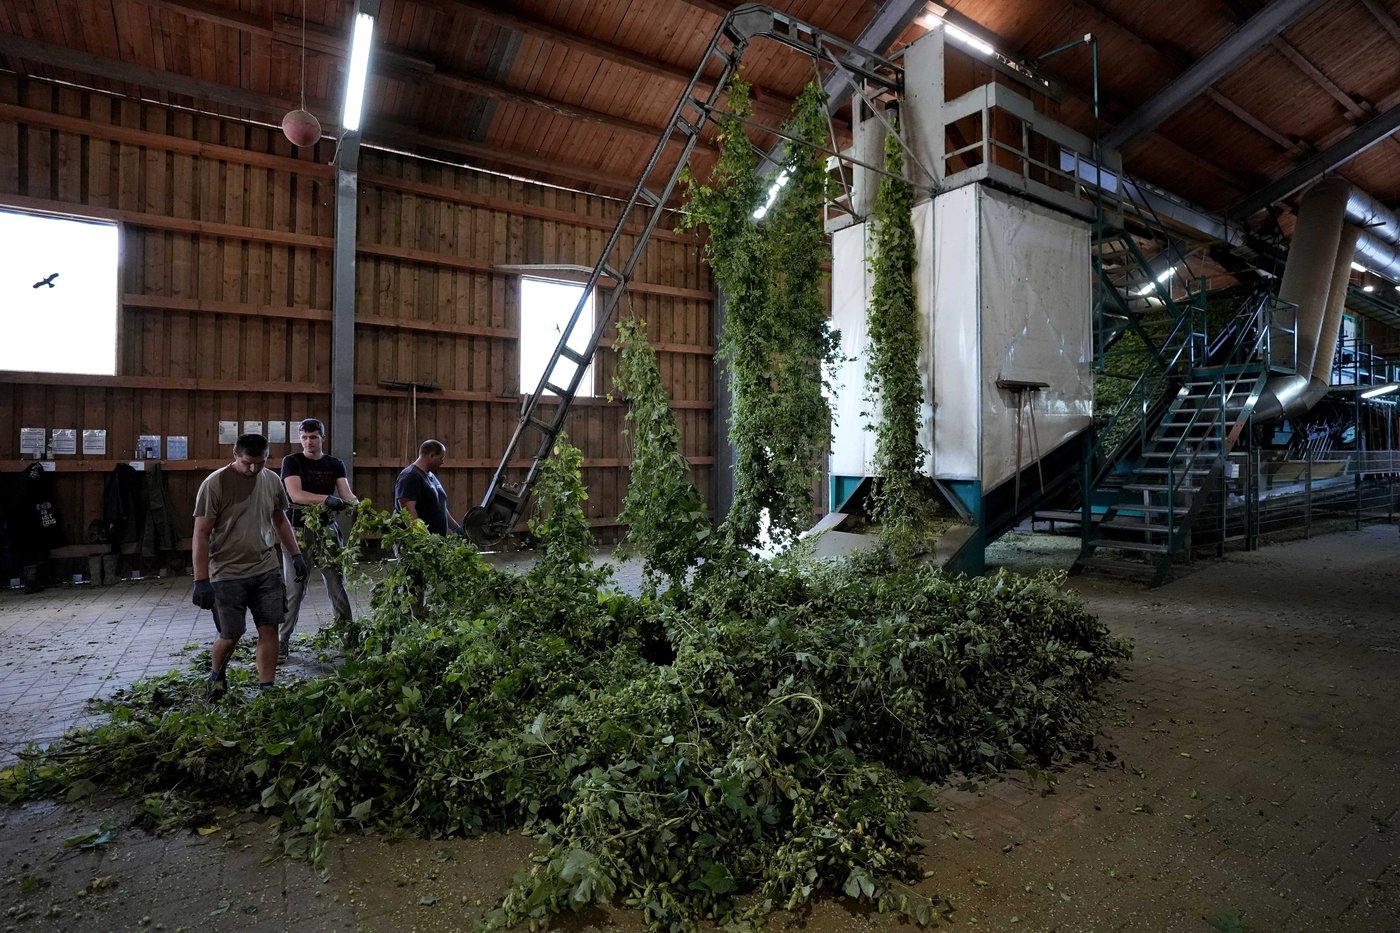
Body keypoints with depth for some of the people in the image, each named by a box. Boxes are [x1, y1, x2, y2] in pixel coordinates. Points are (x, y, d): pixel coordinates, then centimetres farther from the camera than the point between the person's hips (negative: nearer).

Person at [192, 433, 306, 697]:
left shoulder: (272, 481, 3)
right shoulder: (215, 484, -12)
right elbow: (201, 534, -11)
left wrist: (296, 555, 14)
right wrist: (201, 580, -14)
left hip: (267, 571, 4)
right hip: (228, 574, -4)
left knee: (269, 629, 2)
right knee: (230, 634, 6)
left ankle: (267, 689, 12)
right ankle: (216, 676, 36)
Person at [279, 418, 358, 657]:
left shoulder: (335, 465, 8)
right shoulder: (291, 462, -1)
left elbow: (346, 494, -2)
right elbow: (295, 494, -15)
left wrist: (357, 505, -26)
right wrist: (326, 498, -31)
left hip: (327, 529, 2)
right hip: (298, 531, -2)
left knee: (338, 584, 4)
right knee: (294, 588, 1)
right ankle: (282, 640, 13)